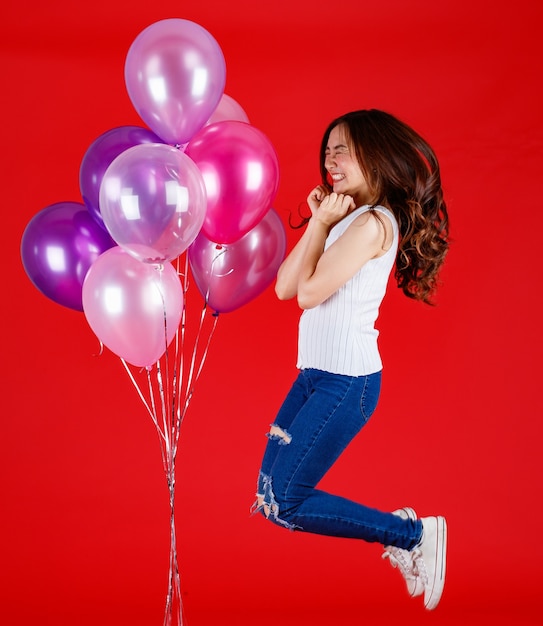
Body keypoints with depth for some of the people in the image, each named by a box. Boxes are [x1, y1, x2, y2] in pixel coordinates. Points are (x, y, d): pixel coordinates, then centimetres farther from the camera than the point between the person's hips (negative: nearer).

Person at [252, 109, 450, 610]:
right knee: (269, 492, 10)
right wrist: (317, 222, 2)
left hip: (346, 383, -10)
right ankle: (399, 528, 16)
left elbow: (310, 292, -16)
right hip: (316, 376, 10)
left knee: (283, 505, -8)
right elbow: (285, 287, 9)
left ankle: (414, 534, 2)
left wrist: (322, 225, -6)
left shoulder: (374, 222, -13)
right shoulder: (346, 218, 14)